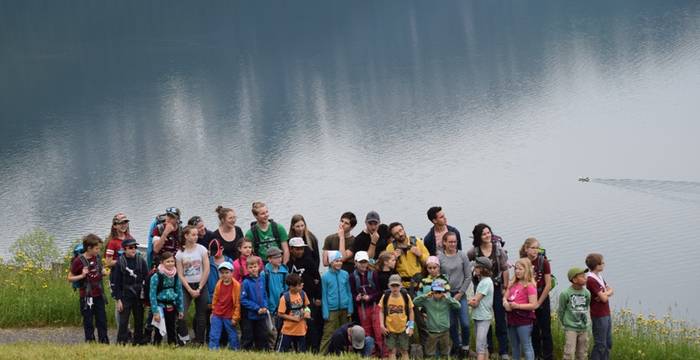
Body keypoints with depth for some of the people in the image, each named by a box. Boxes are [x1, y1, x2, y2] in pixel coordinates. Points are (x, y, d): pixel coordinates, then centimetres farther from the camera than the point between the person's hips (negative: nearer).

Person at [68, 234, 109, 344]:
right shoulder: (79, 260, -12)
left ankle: (104, 342, 15)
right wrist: (82, 276, -23)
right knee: (88, 322, 2)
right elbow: (70, 278, -7)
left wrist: (103, 272, -2)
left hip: (99, 294, 5)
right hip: (87, 296, -5)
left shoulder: (98, 257, 4)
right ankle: (90, 342, 10)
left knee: (102, 320, 9)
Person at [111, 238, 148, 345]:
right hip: (125, 296, -2)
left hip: (139, 296, 2)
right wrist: (118, 299, -7)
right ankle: (121, 343, -1)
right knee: (123, 321, -5)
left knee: (139, 320, 8)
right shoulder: (120, 263, -4)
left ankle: (138, 342, 18)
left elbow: (146, 278, 5)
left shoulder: (141, 261, 2)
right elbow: (116, 282, -2)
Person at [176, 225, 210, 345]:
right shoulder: (180, 253, -1)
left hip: (200, 285, 0)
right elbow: (180, 275, -2)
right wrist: (190, 290, -9)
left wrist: (199, 289, -6)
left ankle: (199, 342, 12)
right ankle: (184, 337, 1)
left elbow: (207, 270, -3)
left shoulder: (201, 249, -1)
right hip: (186, 286, 0)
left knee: (201, 315, 4)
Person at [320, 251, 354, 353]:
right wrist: (325, 313, -4)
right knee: (328, 334, -7)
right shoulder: (325, 276, -3)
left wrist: (350, 309, 4)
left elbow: (349, 292, 9)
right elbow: (324, 296, -1)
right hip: (332, 310, -3)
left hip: (344, 309, 3)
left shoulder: (345, 274, 3)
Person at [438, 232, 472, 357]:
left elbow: (468, 277, 1)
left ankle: (465, 346, 16)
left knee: (465, 323, -5)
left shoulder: (462, 256, 0)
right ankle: (456, 345, 23)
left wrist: (460, 293, -3)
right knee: (452, 324, 4)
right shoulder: (439, 258, -3)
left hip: (460, 294, 0)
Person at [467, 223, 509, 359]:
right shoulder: (474, 251, -7)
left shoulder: (498, 249, -7)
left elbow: (505, 270, -3)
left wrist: (505, 288, -3)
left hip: (497, 287, -1)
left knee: (500, 319, 0)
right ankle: (487, 348, 19)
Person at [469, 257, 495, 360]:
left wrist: (471, 301, 2)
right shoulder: (482, 281, 12)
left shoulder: (486, 282, -16)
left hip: (483, 318, -9)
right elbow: (475, 301, 9)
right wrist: (473, 300, -12)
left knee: (480, 346, -15)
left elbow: (475, 302, -18)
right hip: (478, 317, 9)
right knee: (484, 345, 15)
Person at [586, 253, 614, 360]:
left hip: (606, 314, 10)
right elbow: (604, 298, -20)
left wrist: (605, 293, -12)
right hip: (599, 316, -10)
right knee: (600, 345, -5)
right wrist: (606, 293, 2)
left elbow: (611, 291, 9)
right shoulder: (591, 280, -19)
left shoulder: (599, 277, 12)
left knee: (608, 343, 15)